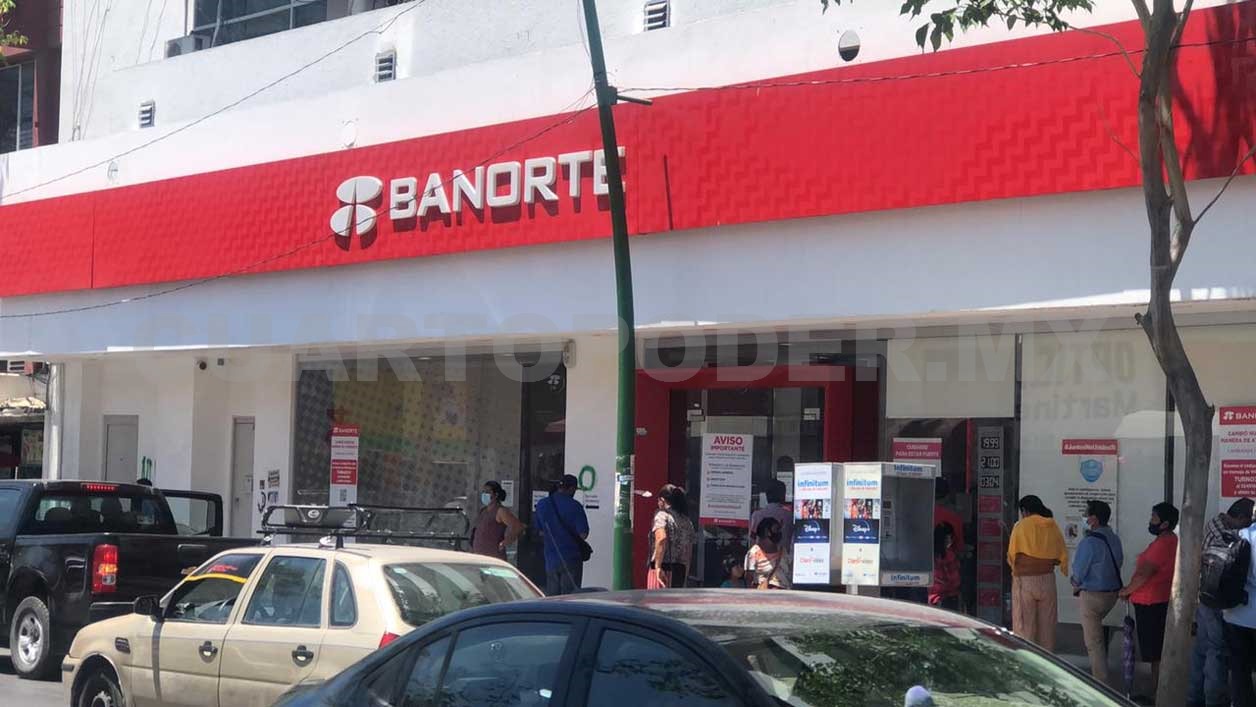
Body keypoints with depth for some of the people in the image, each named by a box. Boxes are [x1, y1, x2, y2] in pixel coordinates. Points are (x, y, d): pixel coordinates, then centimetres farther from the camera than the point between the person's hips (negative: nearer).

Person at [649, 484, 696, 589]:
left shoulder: (662, 515, -5)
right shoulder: (687, 521, 14)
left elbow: (661, 539, -23)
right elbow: (689, 551, 16)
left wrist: (658, 566, -22)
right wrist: (685, 574, 20)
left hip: (664, 568, -6)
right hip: (680, 570, 7)